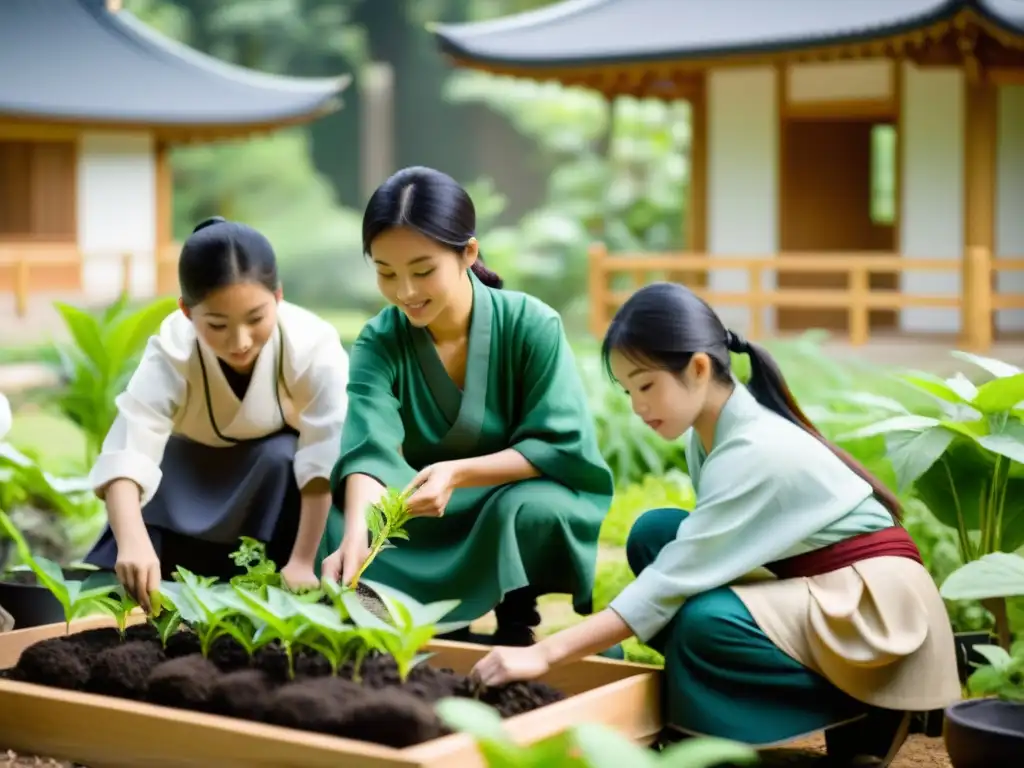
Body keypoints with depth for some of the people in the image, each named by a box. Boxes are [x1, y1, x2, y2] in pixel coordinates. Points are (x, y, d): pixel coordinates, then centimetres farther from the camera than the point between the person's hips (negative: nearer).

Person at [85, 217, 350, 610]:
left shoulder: (313, 345, -35)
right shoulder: (172, 351, -33)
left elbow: (326, 458, -34)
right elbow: (126, 453, -45)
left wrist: (301, 562, -39)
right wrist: (132, 543, -62)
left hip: (277, 475, -1)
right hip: (194, 477, 1)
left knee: (284, 457, -35)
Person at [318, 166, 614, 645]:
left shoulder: (531, 325, -19)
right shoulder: (379, 343, -14)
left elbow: (564, 446, -23)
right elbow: (370, 448, -30)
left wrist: (459, 474, -36)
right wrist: (356, 538, -49)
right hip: (434, 526, 3)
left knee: (531, 509, -36)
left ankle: (517, 623, -7)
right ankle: (443, 624, -1)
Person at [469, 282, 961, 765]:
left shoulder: (756, 451, -26)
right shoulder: (712, 429, 0)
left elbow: (674, 582, -29)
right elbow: (699, 558, 3)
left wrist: (545, 653, -31)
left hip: (873, 596, -9)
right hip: (807, 582, 9)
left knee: (707, 622, -31)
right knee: (653, 534, -4)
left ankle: (865, 715, -7)